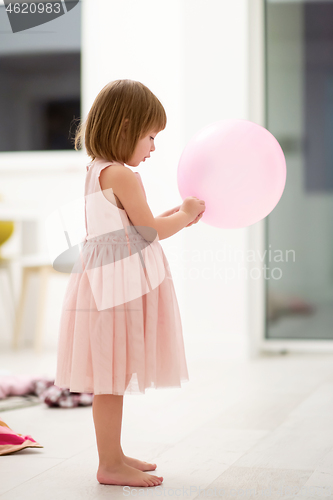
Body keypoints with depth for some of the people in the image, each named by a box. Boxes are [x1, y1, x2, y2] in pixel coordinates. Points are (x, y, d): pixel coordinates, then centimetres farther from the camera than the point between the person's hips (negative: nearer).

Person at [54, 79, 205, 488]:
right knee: (112, 379, -4)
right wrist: (185, 215, 5)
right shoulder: (123, 176, -16)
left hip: (107, 282, 10)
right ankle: (110, 465, 3)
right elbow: (150, 231, -12)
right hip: (118, 284, -10)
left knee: (112, 377, 16)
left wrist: (172, 216, 19)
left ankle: (113, 455, 25)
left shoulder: (97, 172, 16)